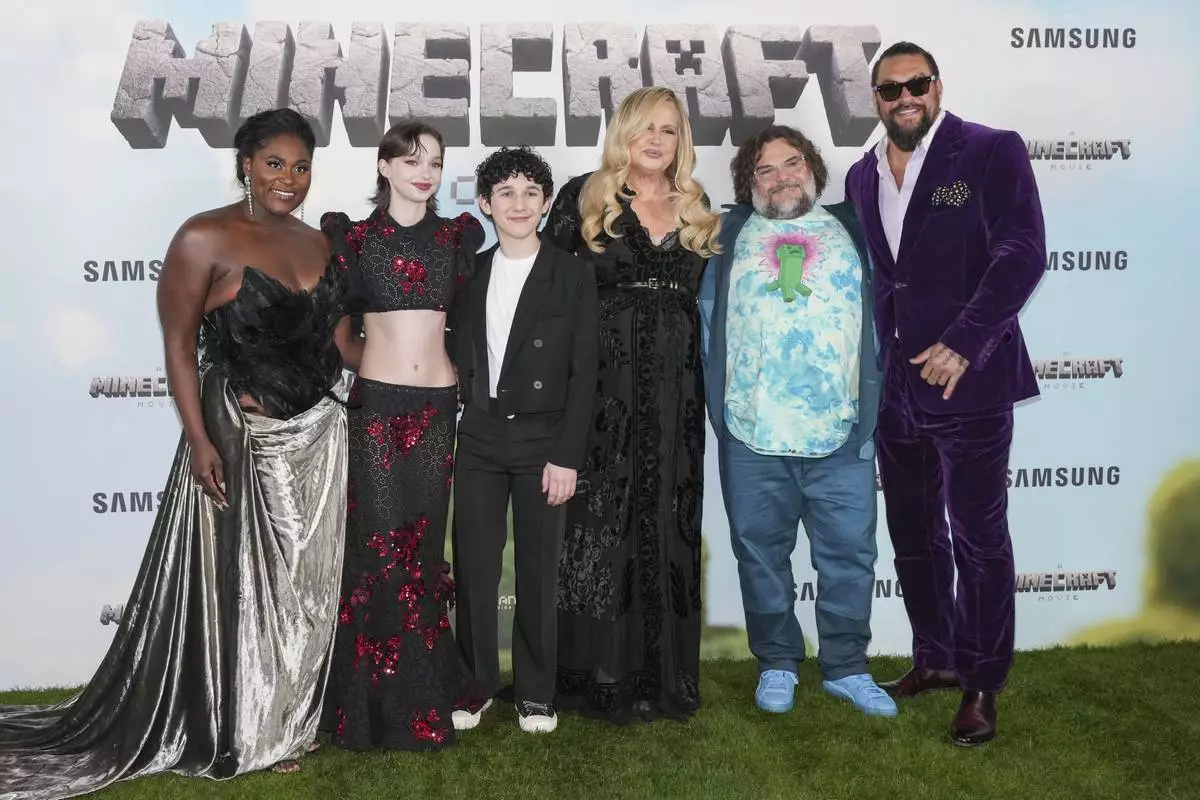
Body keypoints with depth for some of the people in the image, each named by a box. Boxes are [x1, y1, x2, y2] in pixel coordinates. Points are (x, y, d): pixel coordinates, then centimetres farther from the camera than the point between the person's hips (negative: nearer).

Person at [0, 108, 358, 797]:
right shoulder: (206, 239, -11)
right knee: (233, 587, 8)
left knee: (303, 586, 15)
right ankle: (231, 734, 27)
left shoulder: (317, 243, 8)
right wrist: (200, 442, -18)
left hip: (317, 436, 6)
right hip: (240, 438, -6)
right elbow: (179, 347, -12)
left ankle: (283, 725, 34)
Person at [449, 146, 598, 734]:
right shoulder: (469, 274, 9)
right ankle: (477, 683, 20)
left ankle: (535, 692, 17)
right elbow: (461, 359, 11)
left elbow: (583, 371, -5)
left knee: (538, 570, 4)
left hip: (543, 442, -2)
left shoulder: (573, 276, -1)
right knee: (473, 568, 4)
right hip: (478, 441, 3)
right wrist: (447, 437, 2)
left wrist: (567, 456, -10)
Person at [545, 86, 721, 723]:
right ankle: (597, 673, 10)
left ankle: (664, 675, 17)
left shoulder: (697, 210, 14)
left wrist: (702, 387, 11)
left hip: (675, 396, 4)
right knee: (599, 525, -1)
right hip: (603, 390, -3)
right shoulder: (584, 197, 3)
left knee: (668, 528, 6)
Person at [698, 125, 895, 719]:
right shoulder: (731, 234, 12)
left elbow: (881, 317, 12)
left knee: (849, 552, 3)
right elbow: (708, 318, 10)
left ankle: (845, 667, 19)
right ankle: (776, 663, 23)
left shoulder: (850, 230, 13)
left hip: (839, 429, 0)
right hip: (752, 429, 0)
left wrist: (870, 405, 5)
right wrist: (720, 398, 2)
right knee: (761, 551, 8)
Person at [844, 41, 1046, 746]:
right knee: (913, 535, 15)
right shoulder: (862, 176, 13)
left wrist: (964, 343, -24)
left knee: (979, 537, 2)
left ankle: (982, 686, 15)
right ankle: (936, 659, 32)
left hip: (968, 382, -6)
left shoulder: (993, 152, -4)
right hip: (893, 388, 6)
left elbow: (1022, 253, -14)